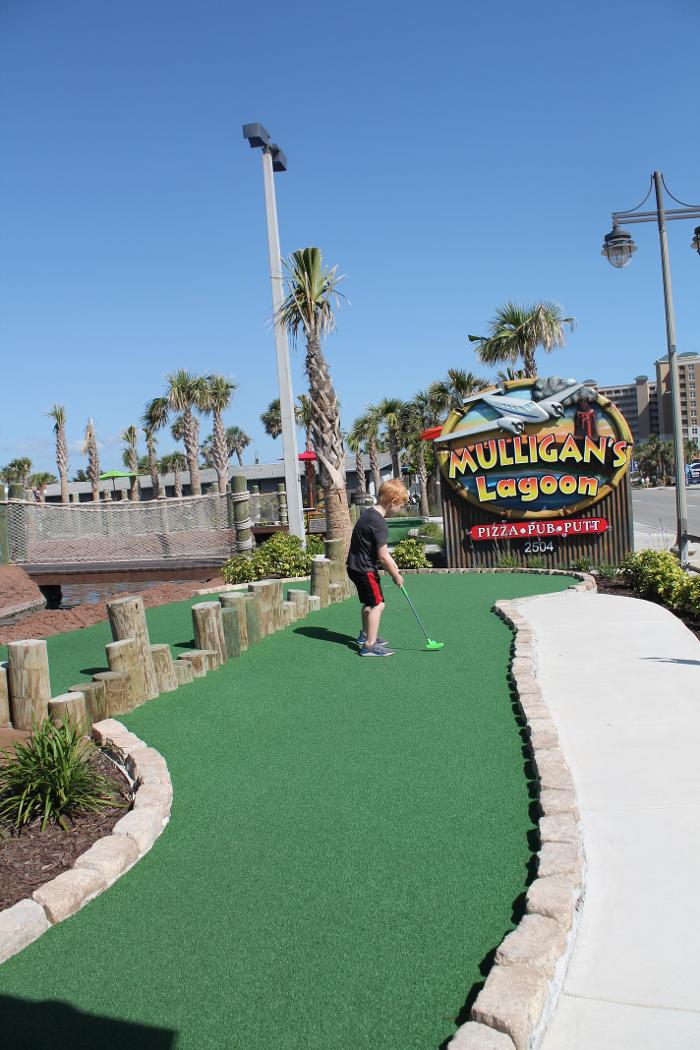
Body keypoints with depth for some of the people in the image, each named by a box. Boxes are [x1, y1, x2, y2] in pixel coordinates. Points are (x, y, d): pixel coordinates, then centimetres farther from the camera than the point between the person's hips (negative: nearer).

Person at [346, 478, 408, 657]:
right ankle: (370, 645, -6)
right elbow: (382, 556, -22)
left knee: (369, 603, 25)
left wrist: (390, 560, 11)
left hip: (356, 566, 10)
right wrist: (396, 575, -9)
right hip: (365, 569, -10)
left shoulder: (368, 513, 7)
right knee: (378, 604, -7)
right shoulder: (378, 523, -23)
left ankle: (365, 635, 42)